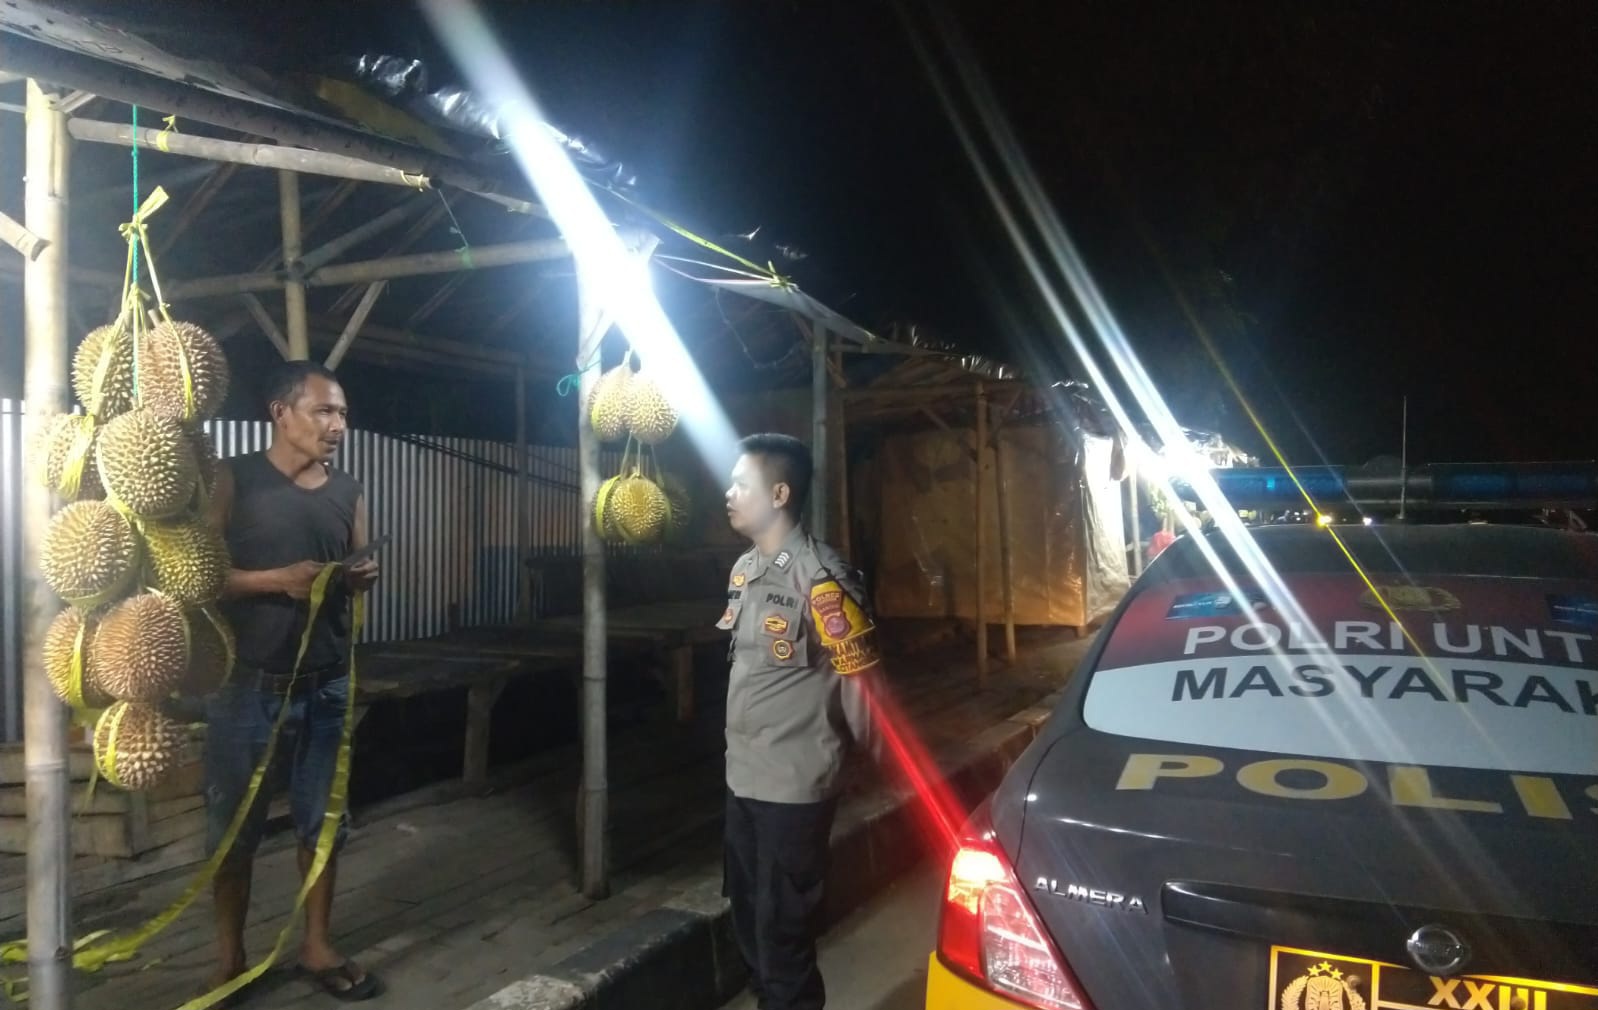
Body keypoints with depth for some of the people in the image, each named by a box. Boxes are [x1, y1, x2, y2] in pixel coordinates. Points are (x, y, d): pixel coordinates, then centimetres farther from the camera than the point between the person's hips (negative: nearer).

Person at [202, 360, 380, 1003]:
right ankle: (230, 959, 24)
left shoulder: (349, 492, 9)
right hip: (249, 684, -4)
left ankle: (317, 947, 26)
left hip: (328, 685, 4)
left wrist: (362, 580, -5)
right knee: (234, 826, 8)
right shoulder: (234, 479, -4)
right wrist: (276, 579, -21)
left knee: (323, 821, 11)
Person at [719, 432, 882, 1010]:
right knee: (748, 915, 21)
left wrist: (857, 746, -2)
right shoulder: (744, 569, 8)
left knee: (782, 929, 3)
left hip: (794, 784, -8)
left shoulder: (819, 578, -19)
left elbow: (860, 676, -14)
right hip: (742, 775, 8)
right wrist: (742, 744, 17)